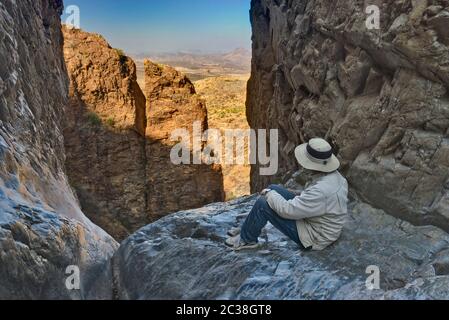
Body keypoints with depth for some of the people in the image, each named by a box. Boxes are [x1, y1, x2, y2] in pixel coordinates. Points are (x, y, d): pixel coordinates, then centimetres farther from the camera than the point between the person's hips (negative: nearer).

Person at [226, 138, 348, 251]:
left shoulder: (321, 191, -35)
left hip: (313, 236, -9)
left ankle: (247, 239, 10)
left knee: (263, 204, -14)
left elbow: (287, 210, -29)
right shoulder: (334, 175, -5)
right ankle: (249, 228, 20)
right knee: (274, 189, 7)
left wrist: (269, 194, -11)